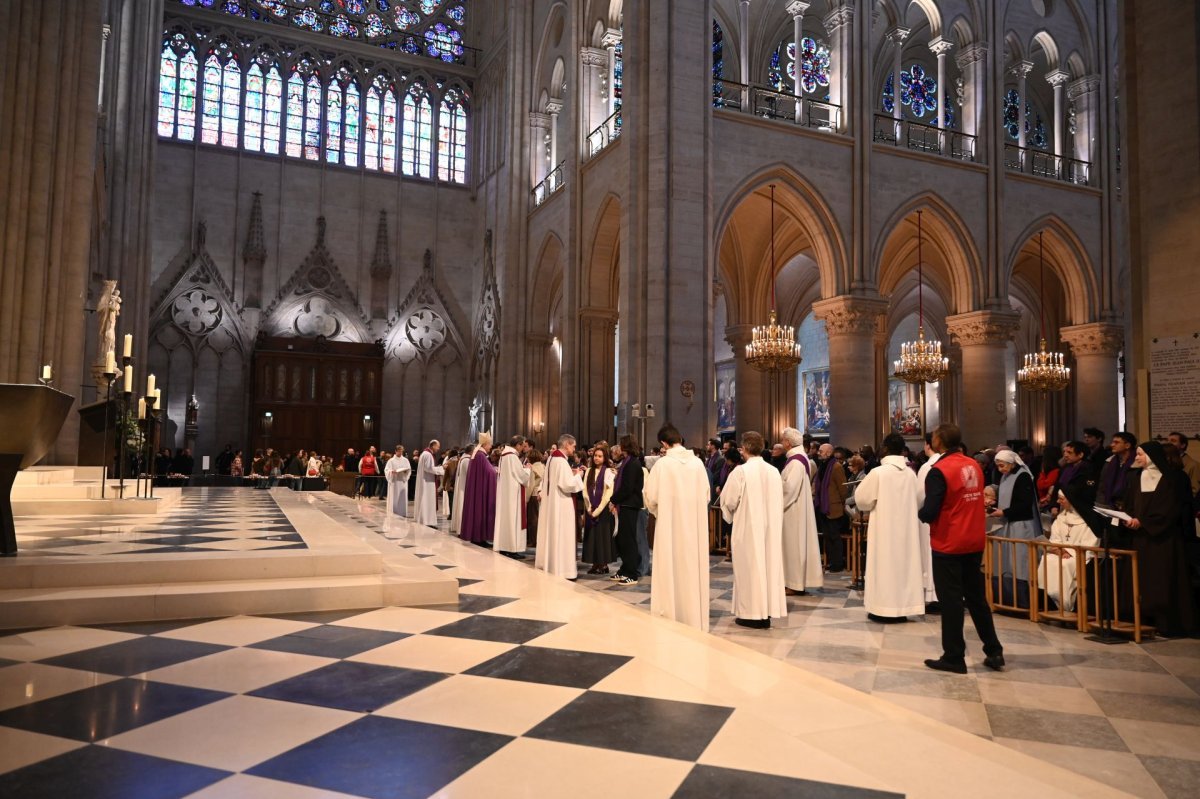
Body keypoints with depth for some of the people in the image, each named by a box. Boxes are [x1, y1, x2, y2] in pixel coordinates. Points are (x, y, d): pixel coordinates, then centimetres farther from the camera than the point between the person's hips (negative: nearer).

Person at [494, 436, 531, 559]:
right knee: (513, 518, -6)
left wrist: (523, 468, 11)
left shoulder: (504, 454, 11)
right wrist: (528, 469, 2)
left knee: (505, 517, 12)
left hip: (505, 491, 10)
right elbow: (522, 475, -17)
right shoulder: (513, 456, -18)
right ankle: (512, 549, -5)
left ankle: (503, 546, 17)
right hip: (512, 492, -10)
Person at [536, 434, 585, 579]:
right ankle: (561, 569, 1)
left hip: (551, 502, 10)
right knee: (561, 537, -4)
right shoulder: (561, 461, -20)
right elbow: (567, 484, -25)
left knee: (551, 534, 15)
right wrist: (576, 475, -9)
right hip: (561, 504, -10)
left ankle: (549, 565, 22)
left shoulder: (551, 458, 9)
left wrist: (571, 474, 10)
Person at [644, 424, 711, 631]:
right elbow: (706, 495, 5)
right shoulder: (698, 462, -2)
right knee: (693, 570, 11)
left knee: (671, 570, 5)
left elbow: (650, 497, -8)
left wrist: (657, 510, 12)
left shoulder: (662, 464, -12)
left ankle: (671, 618, 10)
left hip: (670, 527, -3)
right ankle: (695, 619, 20)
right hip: (695, 526, 3)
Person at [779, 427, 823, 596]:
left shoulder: (796, 460, -20)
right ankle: (799, 581, 19)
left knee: (794, 544, -2)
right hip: (797, 507, 10)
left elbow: (789, 487, -25)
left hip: (794, 509, -10)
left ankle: (795, 584, 5)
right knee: (797, 543, 12)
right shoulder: (799, 457, 11)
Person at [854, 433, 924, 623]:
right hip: (906, 527, 4)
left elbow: (861, 499, -7)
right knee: (904, 562, 10)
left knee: (884, 563, 2)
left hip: (884, 527, -4)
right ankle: (903, 608, 15)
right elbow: (916, 500, 10)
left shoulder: (878, 472, -14)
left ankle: (884, 609, 5)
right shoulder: (911, 474, -2)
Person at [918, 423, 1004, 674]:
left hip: (948, 545, -7)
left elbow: (929, 513, -20)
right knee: (977, 598, 16)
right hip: (974, 543, 7)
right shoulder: (974, 466, 5)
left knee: (951, 600, 2)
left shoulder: (939, 471, -18)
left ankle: (954, 657, 9)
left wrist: (920, 513, 0)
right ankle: (994, 651, 21)